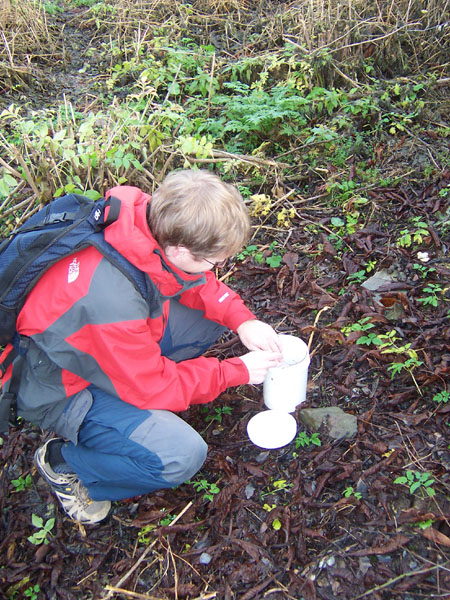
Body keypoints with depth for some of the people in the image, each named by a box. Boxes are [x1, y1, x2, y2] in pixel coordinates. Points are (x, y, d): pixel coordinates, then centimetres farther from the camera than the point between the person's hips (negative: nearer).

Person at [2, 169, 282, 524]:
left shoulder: (153, 220, -20)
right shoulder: (113, 301, -40)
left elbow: (200, 283, 1)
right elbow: (155, 388, -23)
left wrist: (242, 319, -13)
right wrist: (237, 371, -15)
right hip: (62, 389, -7)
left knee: (212, 317, -1)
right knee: (181, 455, -22)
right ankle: (63, 461, 2)